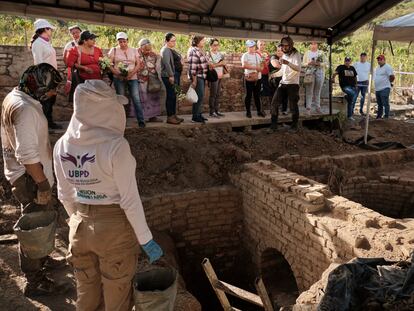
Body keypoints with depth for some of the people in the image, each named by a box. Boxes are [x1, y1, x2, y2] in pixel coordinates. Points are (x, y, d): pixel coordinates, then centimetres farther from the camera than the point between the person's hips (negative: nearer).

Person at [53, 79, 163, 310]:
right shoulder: (116, 146, -23)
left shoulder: (62, 145, -5)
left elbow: (65, 195, 5)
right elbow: (130, 200, -19)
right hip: (115, 226, -5)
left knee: (87, 291, 24)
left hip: (80, 227, 5)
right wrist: (146, 240, -9)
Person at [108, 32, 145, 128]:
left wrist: (132, 73, -10)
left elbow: (138, 64, 7)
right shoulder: (113, 50, 6)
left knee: (136, 99, -6)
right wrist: (117, 73, -15)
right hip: (119, 78, -1)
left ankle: (141, 120, -3)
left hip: (132, 78, 1)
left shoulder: (133, 51, 12)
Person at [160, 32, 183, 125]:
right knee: (171, 96, -8)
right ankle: (169, 117, -4)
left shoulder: (171, 50, 18)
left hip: (175, 75, 10)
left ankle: (174, 115, 18)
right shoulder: (165, 50, -12)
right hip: (169, 76, -10)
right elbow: (166, 63, -22)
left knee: (173, 96, 12)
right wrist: (171, 75, -25)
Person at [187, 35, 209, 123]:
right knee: (199, 96, -9)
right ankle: (195, 116, -2)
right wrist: (194, 80, -22)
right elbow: (192, 67, -20)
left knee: (200, 97, 12)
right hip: (197, 77, -9)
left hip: (202, 76, 9)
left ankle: (199, 114, 19)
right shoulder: (194, 51, -15)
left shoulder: (201, 51, 15)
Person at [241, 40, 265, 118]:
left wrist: (260, 68, -9)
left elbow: (262, 65, 15)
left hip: (257, 78, 5)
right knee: (248, 95, 1)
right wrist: (255, 67, -17)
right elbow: (244, 65, -19)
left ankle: (259, 111, 15)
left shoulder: (257, 55, 14)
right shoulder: (245, 55, -4)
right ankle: (248, 112, 8)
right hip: (249, 78, -5)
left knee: (257, 95, 10)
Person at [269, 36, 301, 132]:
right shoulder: (284, 55, 15)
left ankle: (294, 125, 14)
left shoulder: (296, 54, -8)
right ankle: (273, 124, 6)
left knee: (293, 106, -1)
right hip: (283, 83, 6)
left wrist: (288, 63, -38)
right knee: (274, 103, -2)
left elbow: (298, 68, -24)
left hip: (293, 84, -6)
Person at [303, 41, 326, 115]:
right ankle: (308, 108, -10)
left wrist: (318, 63, -14)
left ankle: (318, 107, 10)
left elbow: (325, 62, 5)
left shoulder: (321, 52, 11)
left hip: (319, 73, 1)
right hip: (310, 72, -1)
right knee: (309, 91, -9)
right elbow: (303, 63, 8)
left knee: (317, 91, 4)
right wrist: (309, 63, -12)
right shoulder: (307, 53, 10)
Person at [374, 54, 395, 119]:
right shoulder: (377, 68, 18)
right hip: (377, 89, 9)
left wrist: (388, 82, 0)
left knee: (385, 103, -8)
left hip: (384, 89, -9)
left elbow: (392, 77, -15)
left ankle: (386, 117, -5)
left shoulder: (387, 67, -9)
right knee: (379, 104, 17)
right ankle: (379, 116, 26)